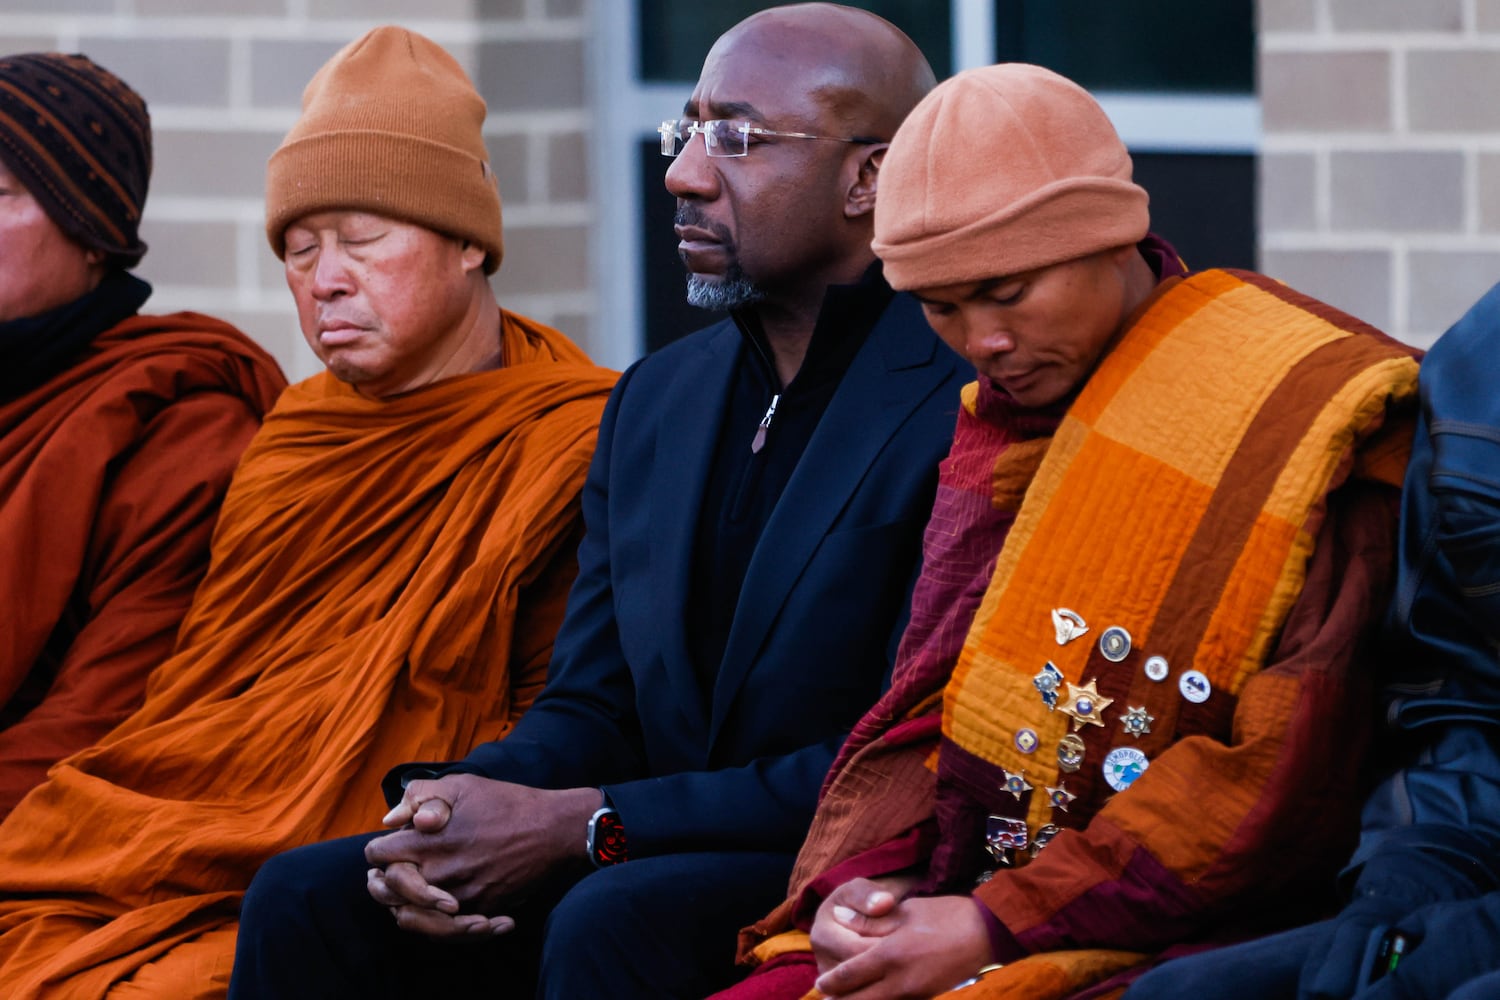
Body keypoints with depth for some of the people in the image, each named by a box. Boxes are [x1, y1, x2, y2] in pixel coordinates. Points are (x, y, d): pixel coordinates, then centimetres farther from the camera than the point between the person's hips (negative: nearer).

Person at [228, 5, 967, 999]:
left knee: (610, 920, -36)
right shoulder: (657, 399, 15)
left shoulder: (962, 407, -12)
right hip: (663, 870, 7)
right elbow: (591, 710, 15)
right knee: (306, 899, -12)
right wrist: (453, 818, -9)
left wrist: (582, 825, -18)